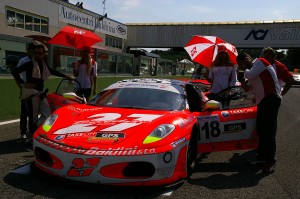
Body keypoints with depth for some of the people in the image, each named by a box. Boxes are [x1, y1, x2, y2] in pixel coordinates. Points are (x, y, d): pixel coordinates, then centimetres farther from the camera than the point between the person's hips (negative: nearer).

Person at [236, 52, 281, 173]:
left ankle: (270, 160, -3)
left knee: (268, 131, -9)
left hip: (271, 99, -10)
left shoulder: (259, 61, -4)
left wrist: (245, 70, 2)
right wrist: (244, 83, 4)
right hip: (262, 101, 10)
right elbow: (252, 87, 24)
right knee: (261, 130, 10)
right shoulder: (252, 69, 22)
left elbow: (250, 75, -19)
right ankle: (262, 157, 19)